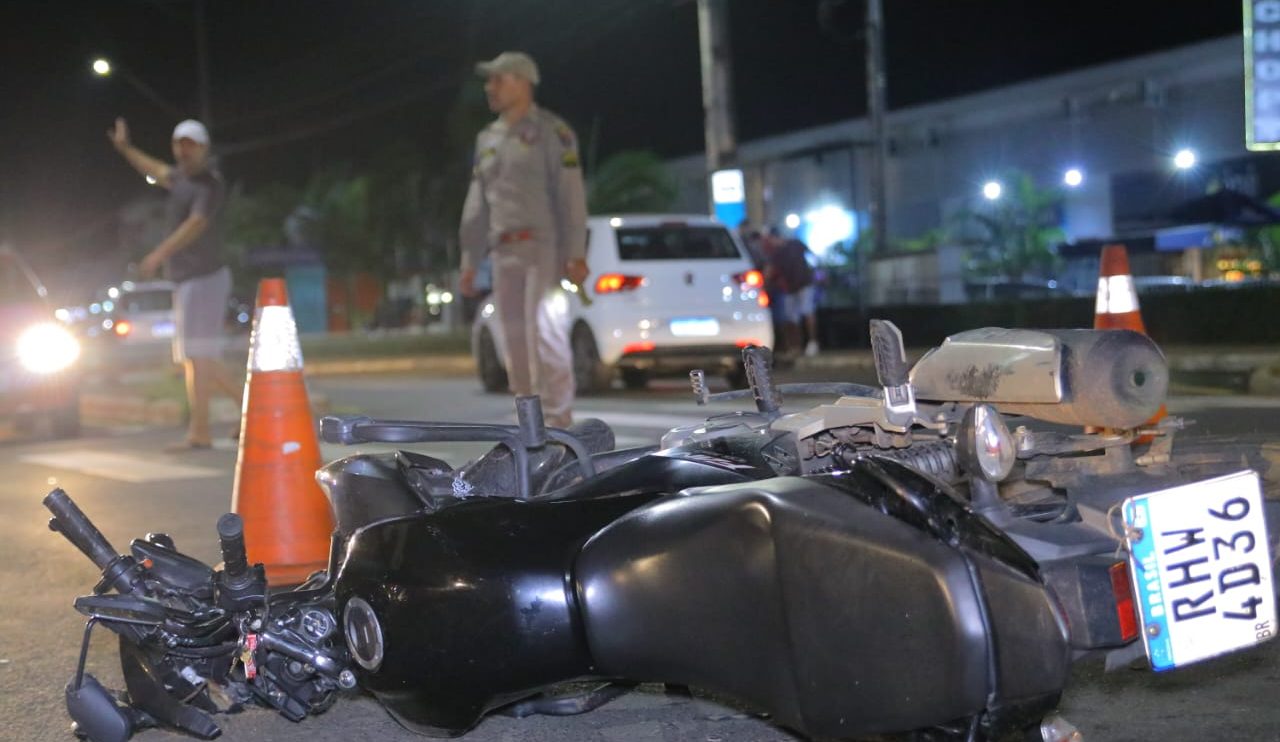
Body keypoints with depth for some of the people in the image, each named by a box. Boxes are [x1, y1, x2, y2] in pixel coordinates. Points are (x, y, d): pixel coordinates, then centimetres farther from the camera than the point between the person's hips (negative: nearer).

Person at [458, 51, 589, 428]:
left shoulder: (551, 131, -2)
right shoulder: (488, 139, 17)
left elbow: (571, 195, -9)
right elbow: (476, 205, 19)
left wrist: (576, 254, -16)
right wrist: (469, 261, 15)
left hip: (544, 246, -6)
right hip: (504, 252, 6)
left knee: (545, 330, -13)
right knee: (515, 337, 5)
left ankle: (557, 416, -11)